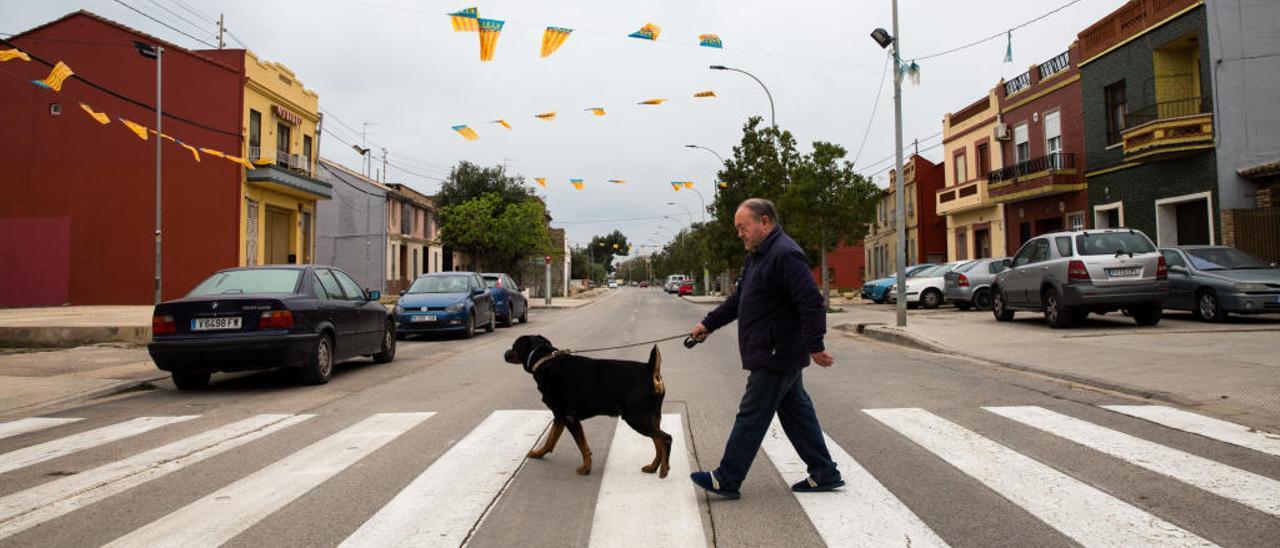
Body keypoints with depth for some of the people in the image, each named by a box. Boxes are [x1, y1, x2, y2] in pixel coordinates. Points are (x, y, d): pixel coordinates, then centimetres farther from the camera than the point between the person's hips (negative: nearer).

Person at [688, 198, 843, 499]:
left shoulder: (786, 255, -20)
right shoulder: (759, 255, 15)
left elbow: (812, 303, -25)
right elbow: (738, 300, 22)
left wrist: (814, 347, -27)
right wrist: (709, 323, 20)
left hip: (776, 357, -10)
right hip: (781, 356, 10)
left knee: (752, 417, -2)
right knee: (796, 413, 15)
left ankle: (726, 480, 8)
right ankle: (824, 474, 24)